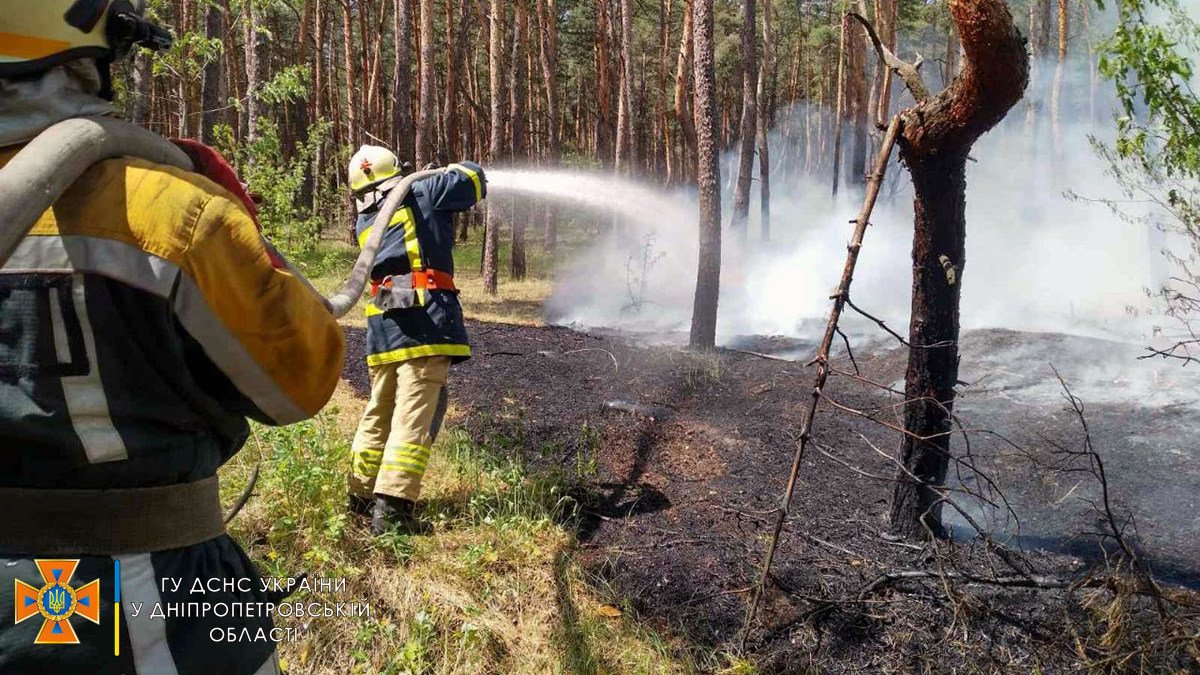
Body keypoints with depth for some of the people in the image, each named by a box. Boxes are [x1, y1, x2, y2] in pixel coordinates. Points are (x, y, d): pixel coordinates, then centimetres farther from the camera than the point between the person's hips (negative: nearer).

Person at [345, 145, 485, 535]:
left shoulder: (364, 224, 20)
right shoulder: (422, 196, 5)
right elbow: (473, 177, 9)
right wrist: (451, 172, 30)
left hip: (381, 327, 6)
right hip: (425, 323, -6)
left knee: (378, 413, 18)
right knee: (413, 419, -7)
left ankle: (362, 495, 29)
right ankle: (391, 509, -10)